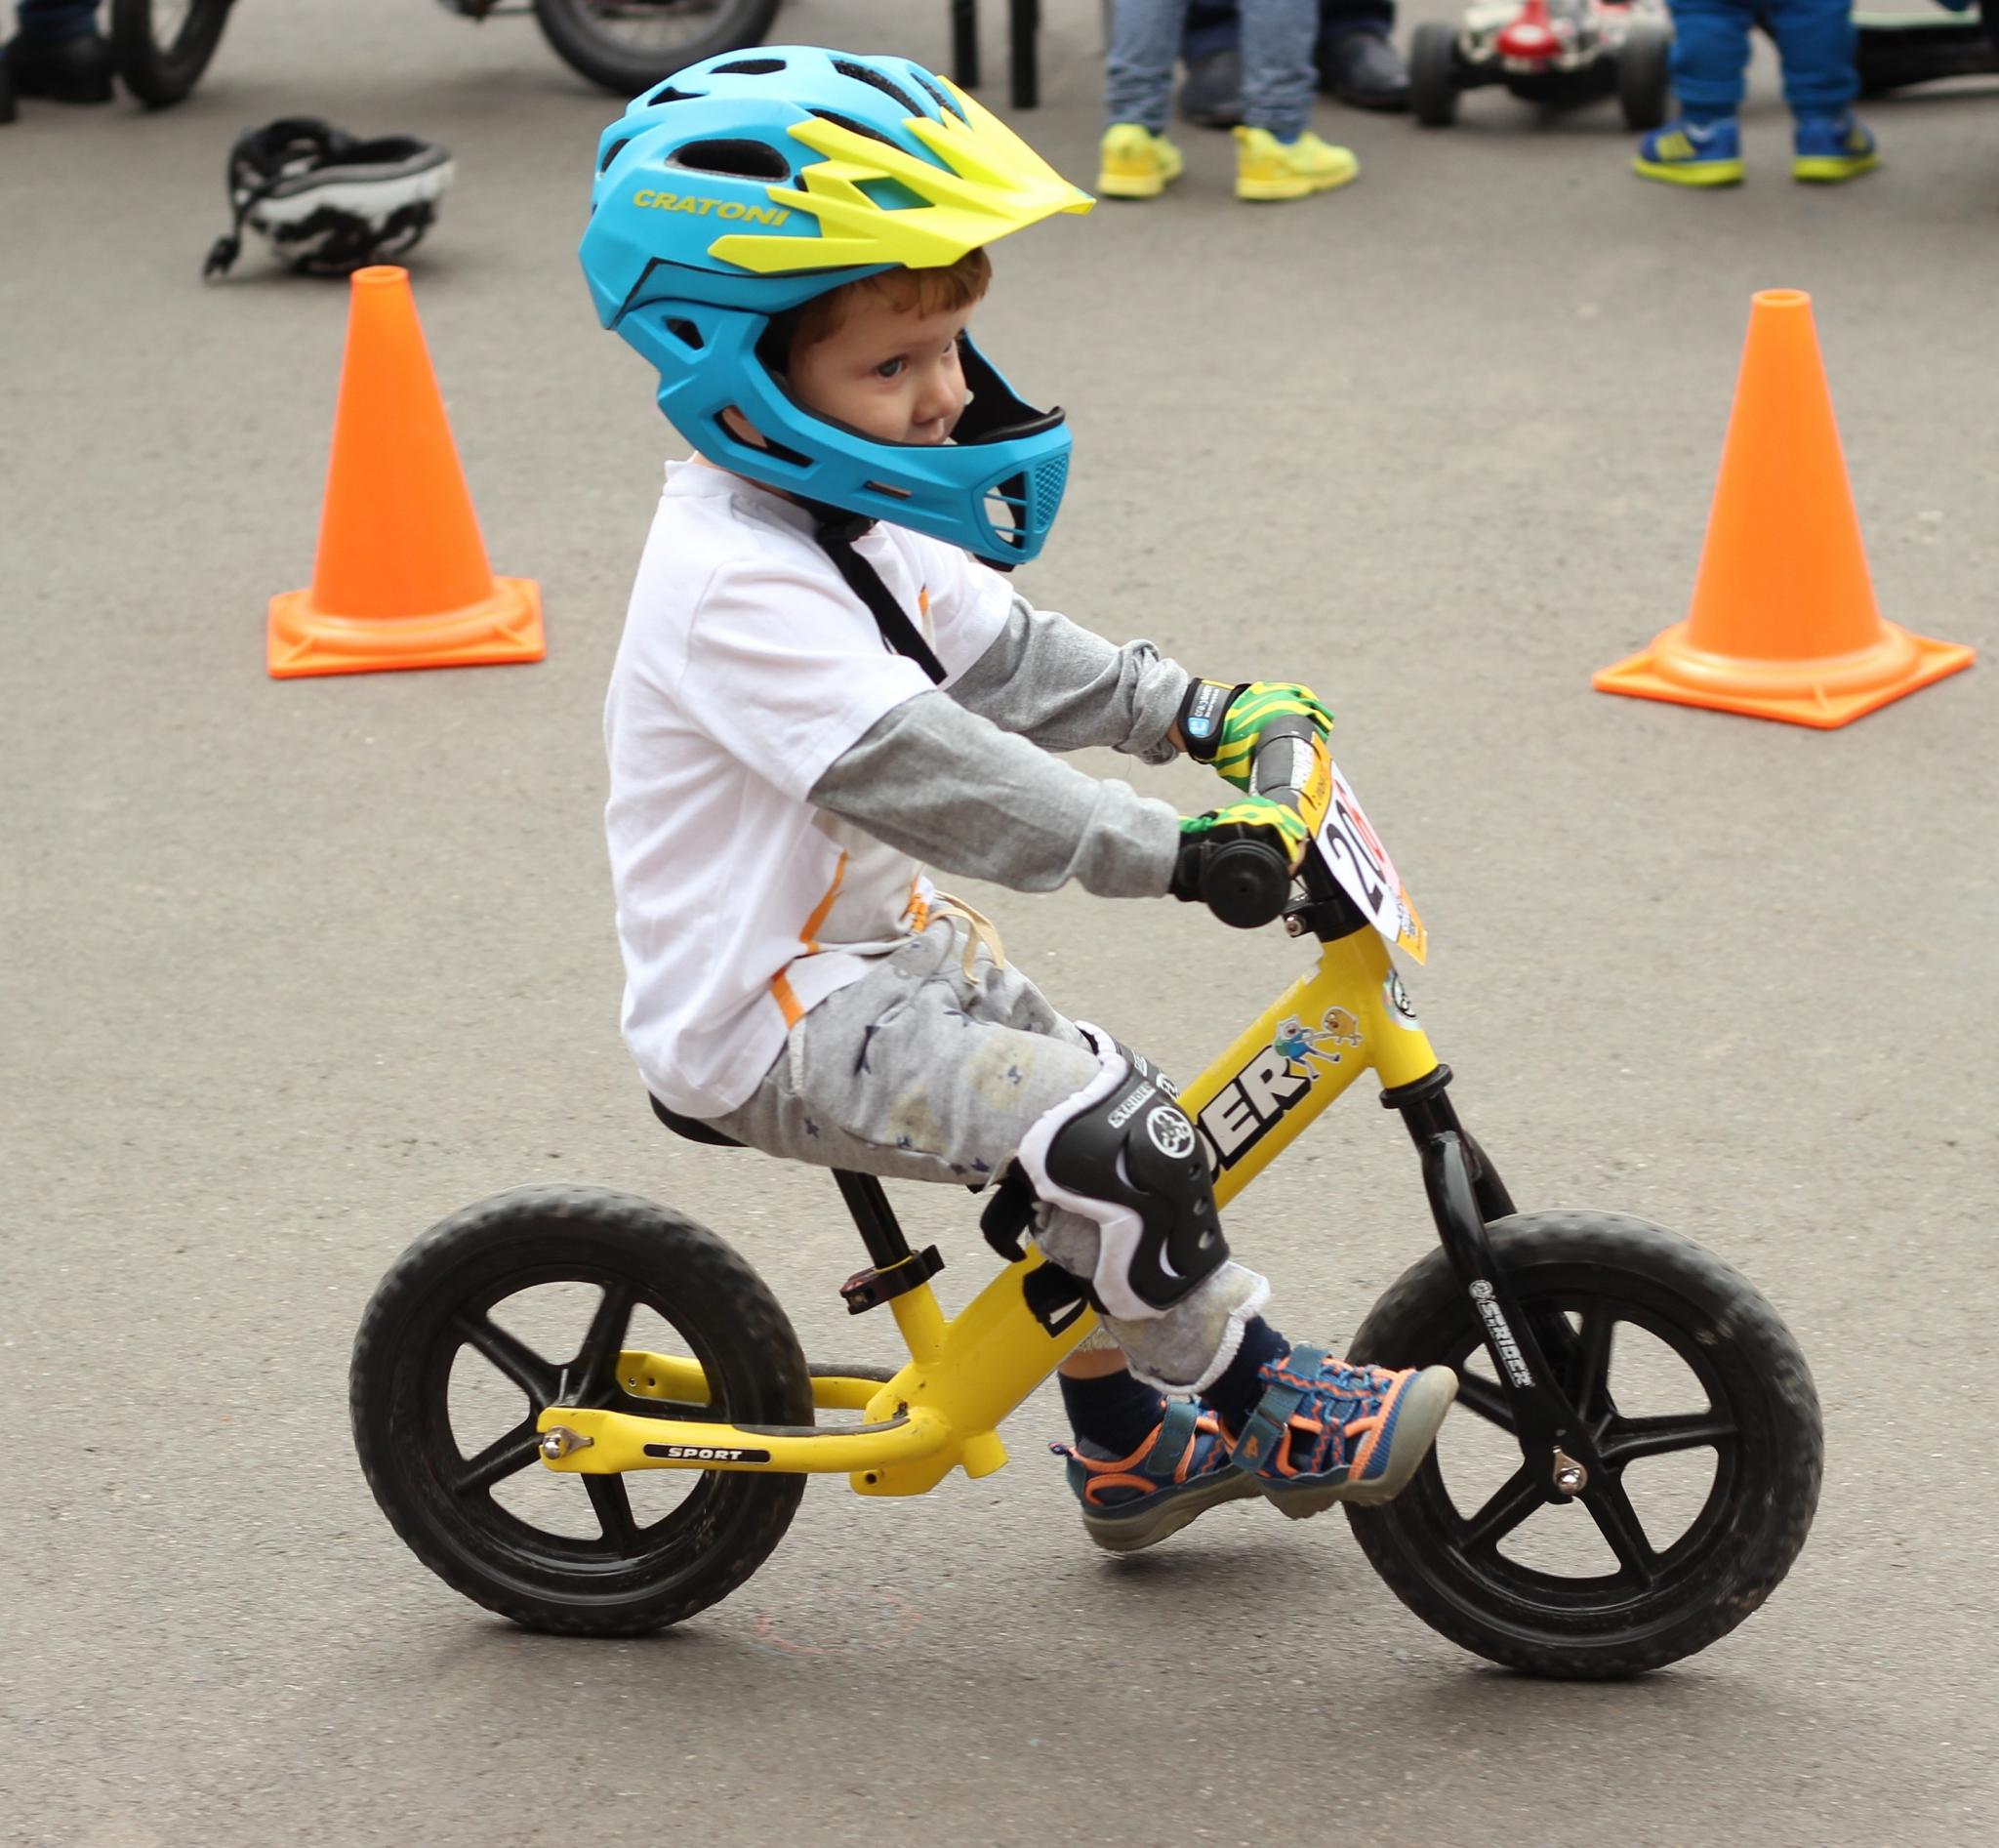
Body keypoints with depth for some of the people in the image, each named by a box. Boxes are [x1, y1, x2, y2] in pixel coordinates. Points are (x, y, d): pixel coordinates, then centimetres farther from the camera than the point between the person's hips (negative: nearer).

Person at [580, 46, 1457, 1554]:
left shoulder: (842, 527, 8)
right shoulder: (736, 586, -26)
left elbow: (1000, 653, 17)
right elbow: (919, 770, -33)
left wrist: (1193, 713, 6)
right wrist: (1173, 848, -36)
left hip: (883, 949, 11)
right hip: (778, 1021, -11)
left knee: (1099, 1128, 19)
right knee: (1116, 1146, -21)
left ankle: (1131, 1448, 36)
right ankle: (1274, 1413, -4)